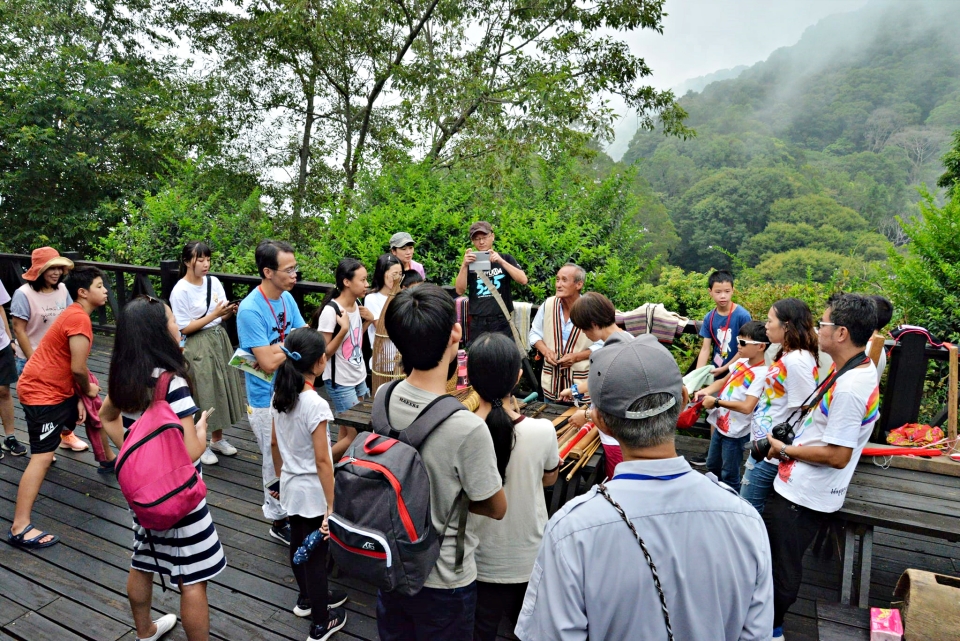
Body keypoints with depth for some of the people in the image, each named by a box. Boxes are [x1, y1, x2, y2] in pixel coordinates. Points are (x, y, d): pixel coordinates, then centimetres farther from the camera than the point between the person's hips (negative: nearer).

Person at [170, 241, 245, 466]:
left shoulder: (214, 282, 1)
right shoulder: (180, 291, -14)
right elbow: (184, 328, -14)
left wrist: (230, 311, -14)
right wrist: (214, 315, -20)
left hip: (220, 340, 6)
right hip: (197, 346, -6)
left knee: (220, 389, 14)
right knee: (201, 393, 3)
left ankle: (217, 439, 32)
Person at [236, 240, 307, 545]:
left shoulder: (287, 298, -1)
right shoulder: (250, 310, -23)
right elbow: (268, 362, -25)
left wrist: (278, 350, -16)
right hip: (268, 399, -7)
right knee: (277, 462, 10)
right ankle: (279, 520, 30)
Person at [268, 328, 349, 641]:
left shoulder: (279, 396, -4)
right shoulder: (316, 404, -27)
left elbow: (274, 443, 8)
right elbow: (322, 460, -24)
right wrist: (331, 505, -18)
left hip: (290, 487, 7)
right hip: (313, 492, -7)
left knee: (298, 545, 24)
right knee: (316, 555, 9)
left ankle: (308, 599, 47)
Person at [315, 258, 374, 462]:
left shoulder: (357, 304, 1)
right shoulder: (330, 310, -22)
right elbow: (324, 353, -20)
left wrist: (368, 321, 1)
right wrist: (343, 329, -30)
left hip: (359, 378, 7)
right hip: (340, 382, -7)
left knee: (345, 432, 17)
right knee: (356, 435, -1)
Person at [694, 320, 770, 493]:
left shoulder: (761, 374, -24)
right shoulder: (741, 362, 1)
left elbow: (747, 407, -31)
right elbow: (724, 381, 17)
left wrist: (716, 402, -23)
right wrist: (706, 391, -1)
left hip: (736, 432, -9)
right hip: (720, 425, 9)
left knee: (729, 476, 7)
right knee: (712, 466, 26)